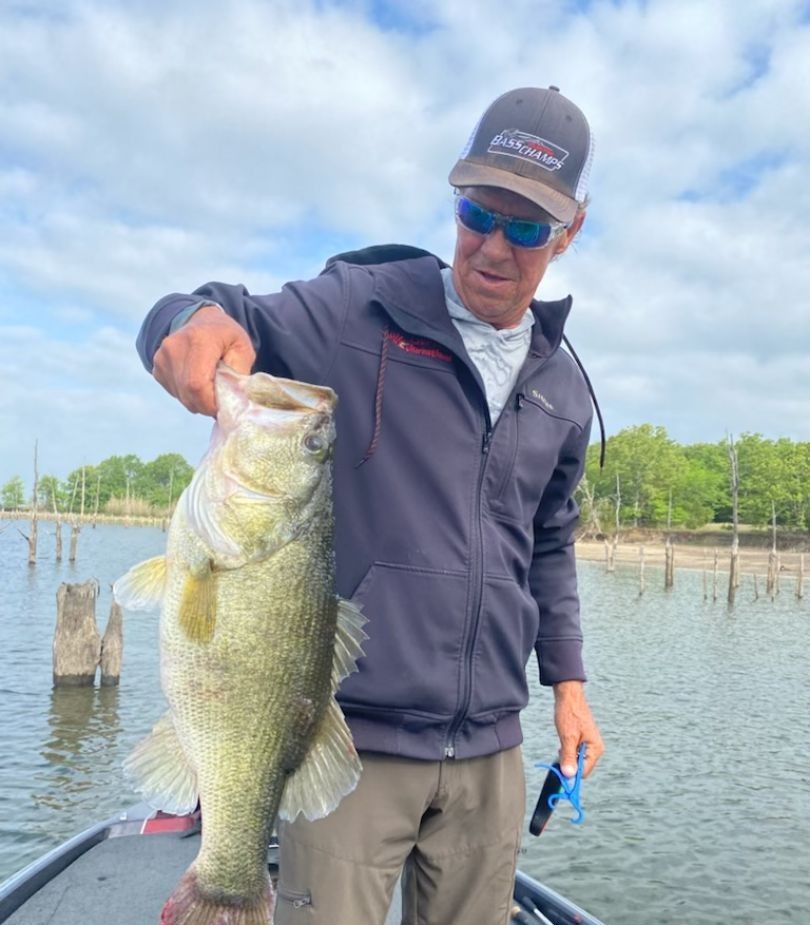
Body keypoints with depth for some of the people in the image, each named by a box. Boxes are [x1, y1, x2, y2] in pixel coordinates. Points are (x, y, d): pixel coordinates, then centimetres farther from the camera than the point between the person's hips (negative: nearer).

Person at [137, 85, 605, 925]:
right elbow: (201, 324, -9)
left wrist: (567, 680, 16)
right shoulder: (360, 308, -6)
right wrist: (198, 321, -32)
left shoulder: (563, 389, 10)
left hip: (489, 751, 5)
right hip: (353, 736, -5)